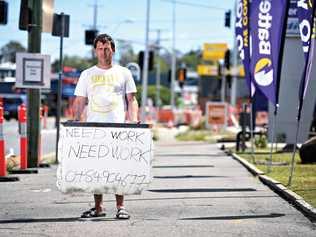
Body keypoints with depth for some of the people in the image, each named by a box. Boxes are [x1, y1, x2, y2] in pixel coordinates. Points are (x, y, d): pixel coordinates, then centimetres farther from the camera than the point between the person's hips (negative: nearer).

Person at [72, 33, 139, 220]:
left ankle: (120, 206, -3)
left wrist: (134, 120, -5)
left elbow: (132, 100, 9)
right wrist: (75, 121, -2)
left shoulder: (123, 73, 12)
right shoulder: (87, 75, 16)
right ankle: (98, 207, 7)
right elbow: (80, 101, 13)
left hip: (118, 127, -2)